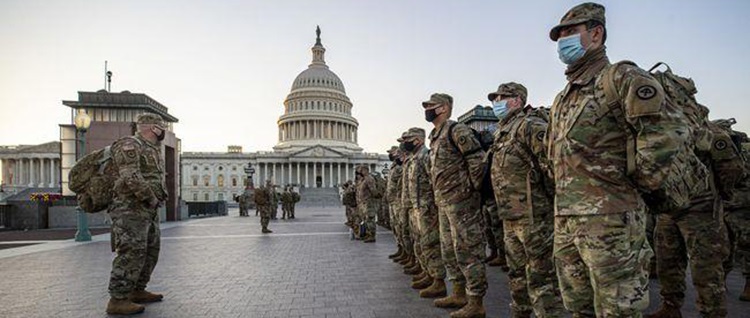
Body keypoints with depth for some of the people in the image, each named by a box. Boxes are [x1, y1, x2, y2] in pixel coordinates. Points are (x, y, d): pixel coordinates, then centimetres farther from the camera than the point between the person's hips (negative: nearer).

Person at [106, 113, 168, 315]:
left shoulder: (152, 150, 20)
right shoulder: (129, 145, -10)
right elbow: (131, 177, -22)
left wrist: (156, 201, 11)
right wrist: (151, 198, -17)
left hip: (148, 209, 10)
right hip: (131, 208, -10)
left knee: (150, 251, 12)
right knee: (131, 252, -12)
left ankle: (137, 291, 22)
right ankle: (118, 300, -7)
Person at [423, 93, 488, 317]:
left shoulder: (456, 130, -11)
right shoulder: (435, 137, 18)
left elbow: (478, 159, -18)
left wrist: (472, 189, -14)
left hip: (461, 201, -10)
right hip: (443, 202, 10)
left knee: (467, 250, -4)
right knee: (449, 250, 16)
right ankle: (459, 294, 29)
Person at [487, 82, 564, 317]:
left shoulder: (530, 125, -11)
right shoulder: (502, 132, 17)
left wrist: (555, 206, -17)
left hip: (533, 216, -9)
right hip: (510, 218, 9)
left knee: (541, 278, -4)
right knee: (517, 274, 20)